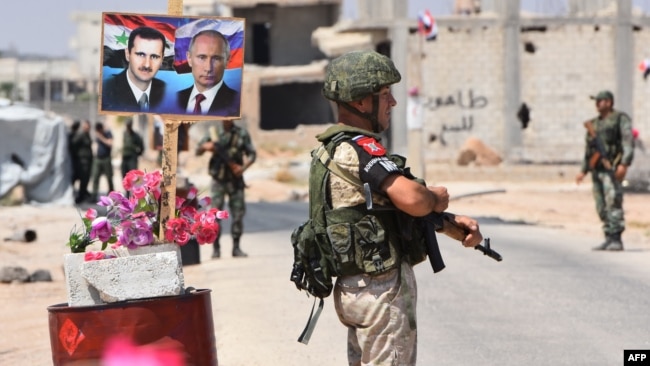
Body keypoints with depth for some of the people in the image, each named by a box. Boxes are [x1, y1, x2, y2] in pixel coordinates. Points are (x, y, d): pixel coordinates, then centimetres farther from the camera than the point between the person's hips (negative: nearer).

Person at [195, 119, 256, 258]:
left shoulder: (242, 133, 3)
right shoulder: (214, 132, 2)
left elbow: (252, 154, 3)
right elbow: (198, 151, 3)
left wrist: (244, 167, -14)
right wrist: (206, 147, -19)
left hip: (236, 179, 1)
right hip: (219, 180, -1)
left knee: (238, 213, 1)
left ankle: (236, 247, 10)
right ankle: (216, 248, 2)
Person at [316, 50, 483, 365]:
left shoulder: (334, 148, 14)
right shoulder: (360, 148, -18)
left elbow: (399, 205, 17)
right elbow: (412, 199, -32)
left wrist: (453, 221, 5)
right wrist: (437, 197, -9)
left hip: (354, 288, 10)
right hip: (383, 289, -10)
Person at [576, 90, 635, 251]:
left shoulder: (621, 119, 0)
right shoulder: (594, 123, 21)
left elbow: (628, 142, -11)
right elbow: (588, 149, 26)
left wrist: (624, 164, -23)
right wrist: (583, 170, 19)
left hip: (611, 167, -7)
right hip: (596, 169, 7)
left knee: (613, 202, -15)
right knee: (602, 207, 5)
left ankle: (616, 240, -16)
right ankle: (609, 239, 9)